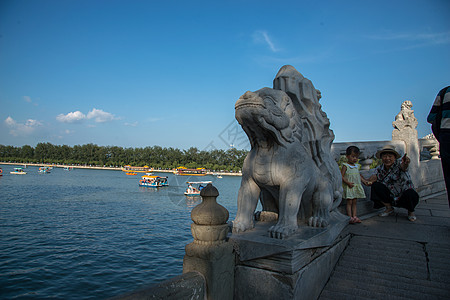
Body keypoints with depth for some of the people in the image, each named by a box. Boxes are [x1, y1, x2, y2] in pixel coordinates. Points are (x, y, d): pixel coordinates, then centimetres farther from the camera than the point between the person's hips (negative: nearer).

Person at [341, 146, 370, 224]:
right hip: (348, 188, -7)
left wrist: (364, 181, 14)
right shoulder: (345, 166, -9)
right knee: (349, 202, -3)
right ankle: (350, 217, -1)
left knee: (354, 202, 9)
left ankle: (354, 216, 13)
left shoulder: (357, 166, 13)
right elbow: (341, 176, -13)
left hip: (356, 187, 7)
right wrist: (348, 183, -21)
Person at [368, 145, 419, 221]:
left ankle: (411, 211, 2)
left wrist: (405, 164, -68)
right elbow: (370, 181, -12)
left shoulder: (398, 163, -18)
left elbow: (403, 166, -45)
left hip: (404, 197, -3)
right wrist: (373, 177, -34)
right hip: (391, 197, 3)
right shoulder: (380, 168, -5)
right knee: (375, 186, -18)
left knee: (410, 194, -36)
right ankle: (389, 208, 4)